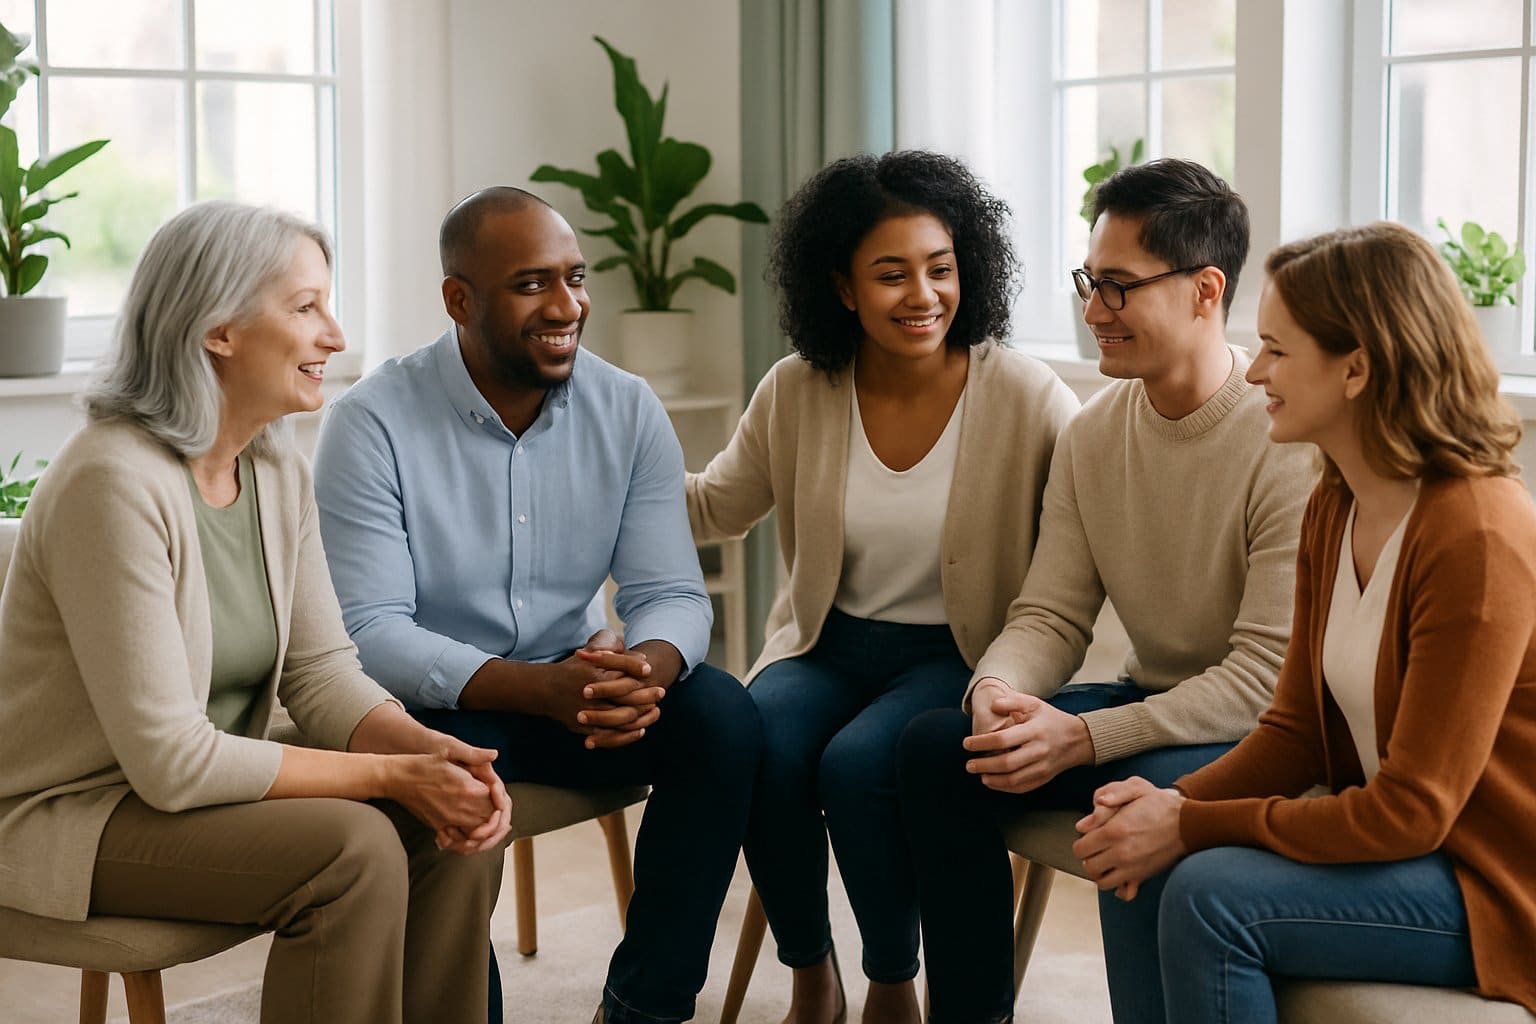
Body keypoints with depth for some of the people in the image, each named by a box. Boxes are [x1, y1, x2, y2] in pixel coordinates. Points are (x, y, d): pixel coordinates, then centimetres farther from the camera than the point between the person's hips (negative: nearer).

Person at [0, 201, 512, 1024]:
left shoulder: (279, 471, 2)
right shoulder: (115, 483, -25)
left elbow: (322, 671, 2)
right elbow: (171, 761, -26)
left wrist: (431, 750, -19)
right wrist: (393, 775, -24)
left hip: (203, 788, 8)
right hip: (69, 819, -8)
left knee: (457, 833, -10)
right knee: (354, 848, -27)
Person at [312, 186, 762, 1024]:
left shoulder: (628, 411, -2)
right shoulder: (371, 423, -14)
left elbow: (671, 594, -5)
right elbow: (370, 630, -20)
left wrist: (644, 667, -32)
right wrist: (540, 687, -35)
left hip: (577, 681, 4)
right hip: (432, 702, -4)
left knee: (722, 718, -22)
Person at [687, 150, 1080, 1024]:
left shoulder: (1027, 398, -10)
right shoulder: (797, 394, 0)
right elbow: (715, 507, 15)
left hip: (960, 656, -3)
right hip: (828, 646, 3)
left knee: (859, 763, -32)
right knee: (757, 746, -28)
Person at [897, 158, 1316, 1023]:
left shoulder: (1288, 439, -20)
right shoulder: (1093, 434, 3)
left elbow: (1270, 673, -23)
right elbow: (1052, 614, 4)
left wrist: (1083, 738, -28)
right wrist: (999, 690, -20)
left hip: (1261, 730, -7)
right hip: (1151, 702, 7)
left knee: (1147, 793, -36)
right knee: (938, 746, -10)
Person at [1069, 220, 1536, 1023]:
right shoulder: (1334, 508, 4)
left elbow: (1411, 812, -23)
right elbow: (1295, 730, 6)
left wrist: (1193, 825, -20)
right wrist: (1175, 804, -12)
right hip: (1388, 832, 8)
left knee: (1210, 894, -23)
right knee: (1137, 873, -6)